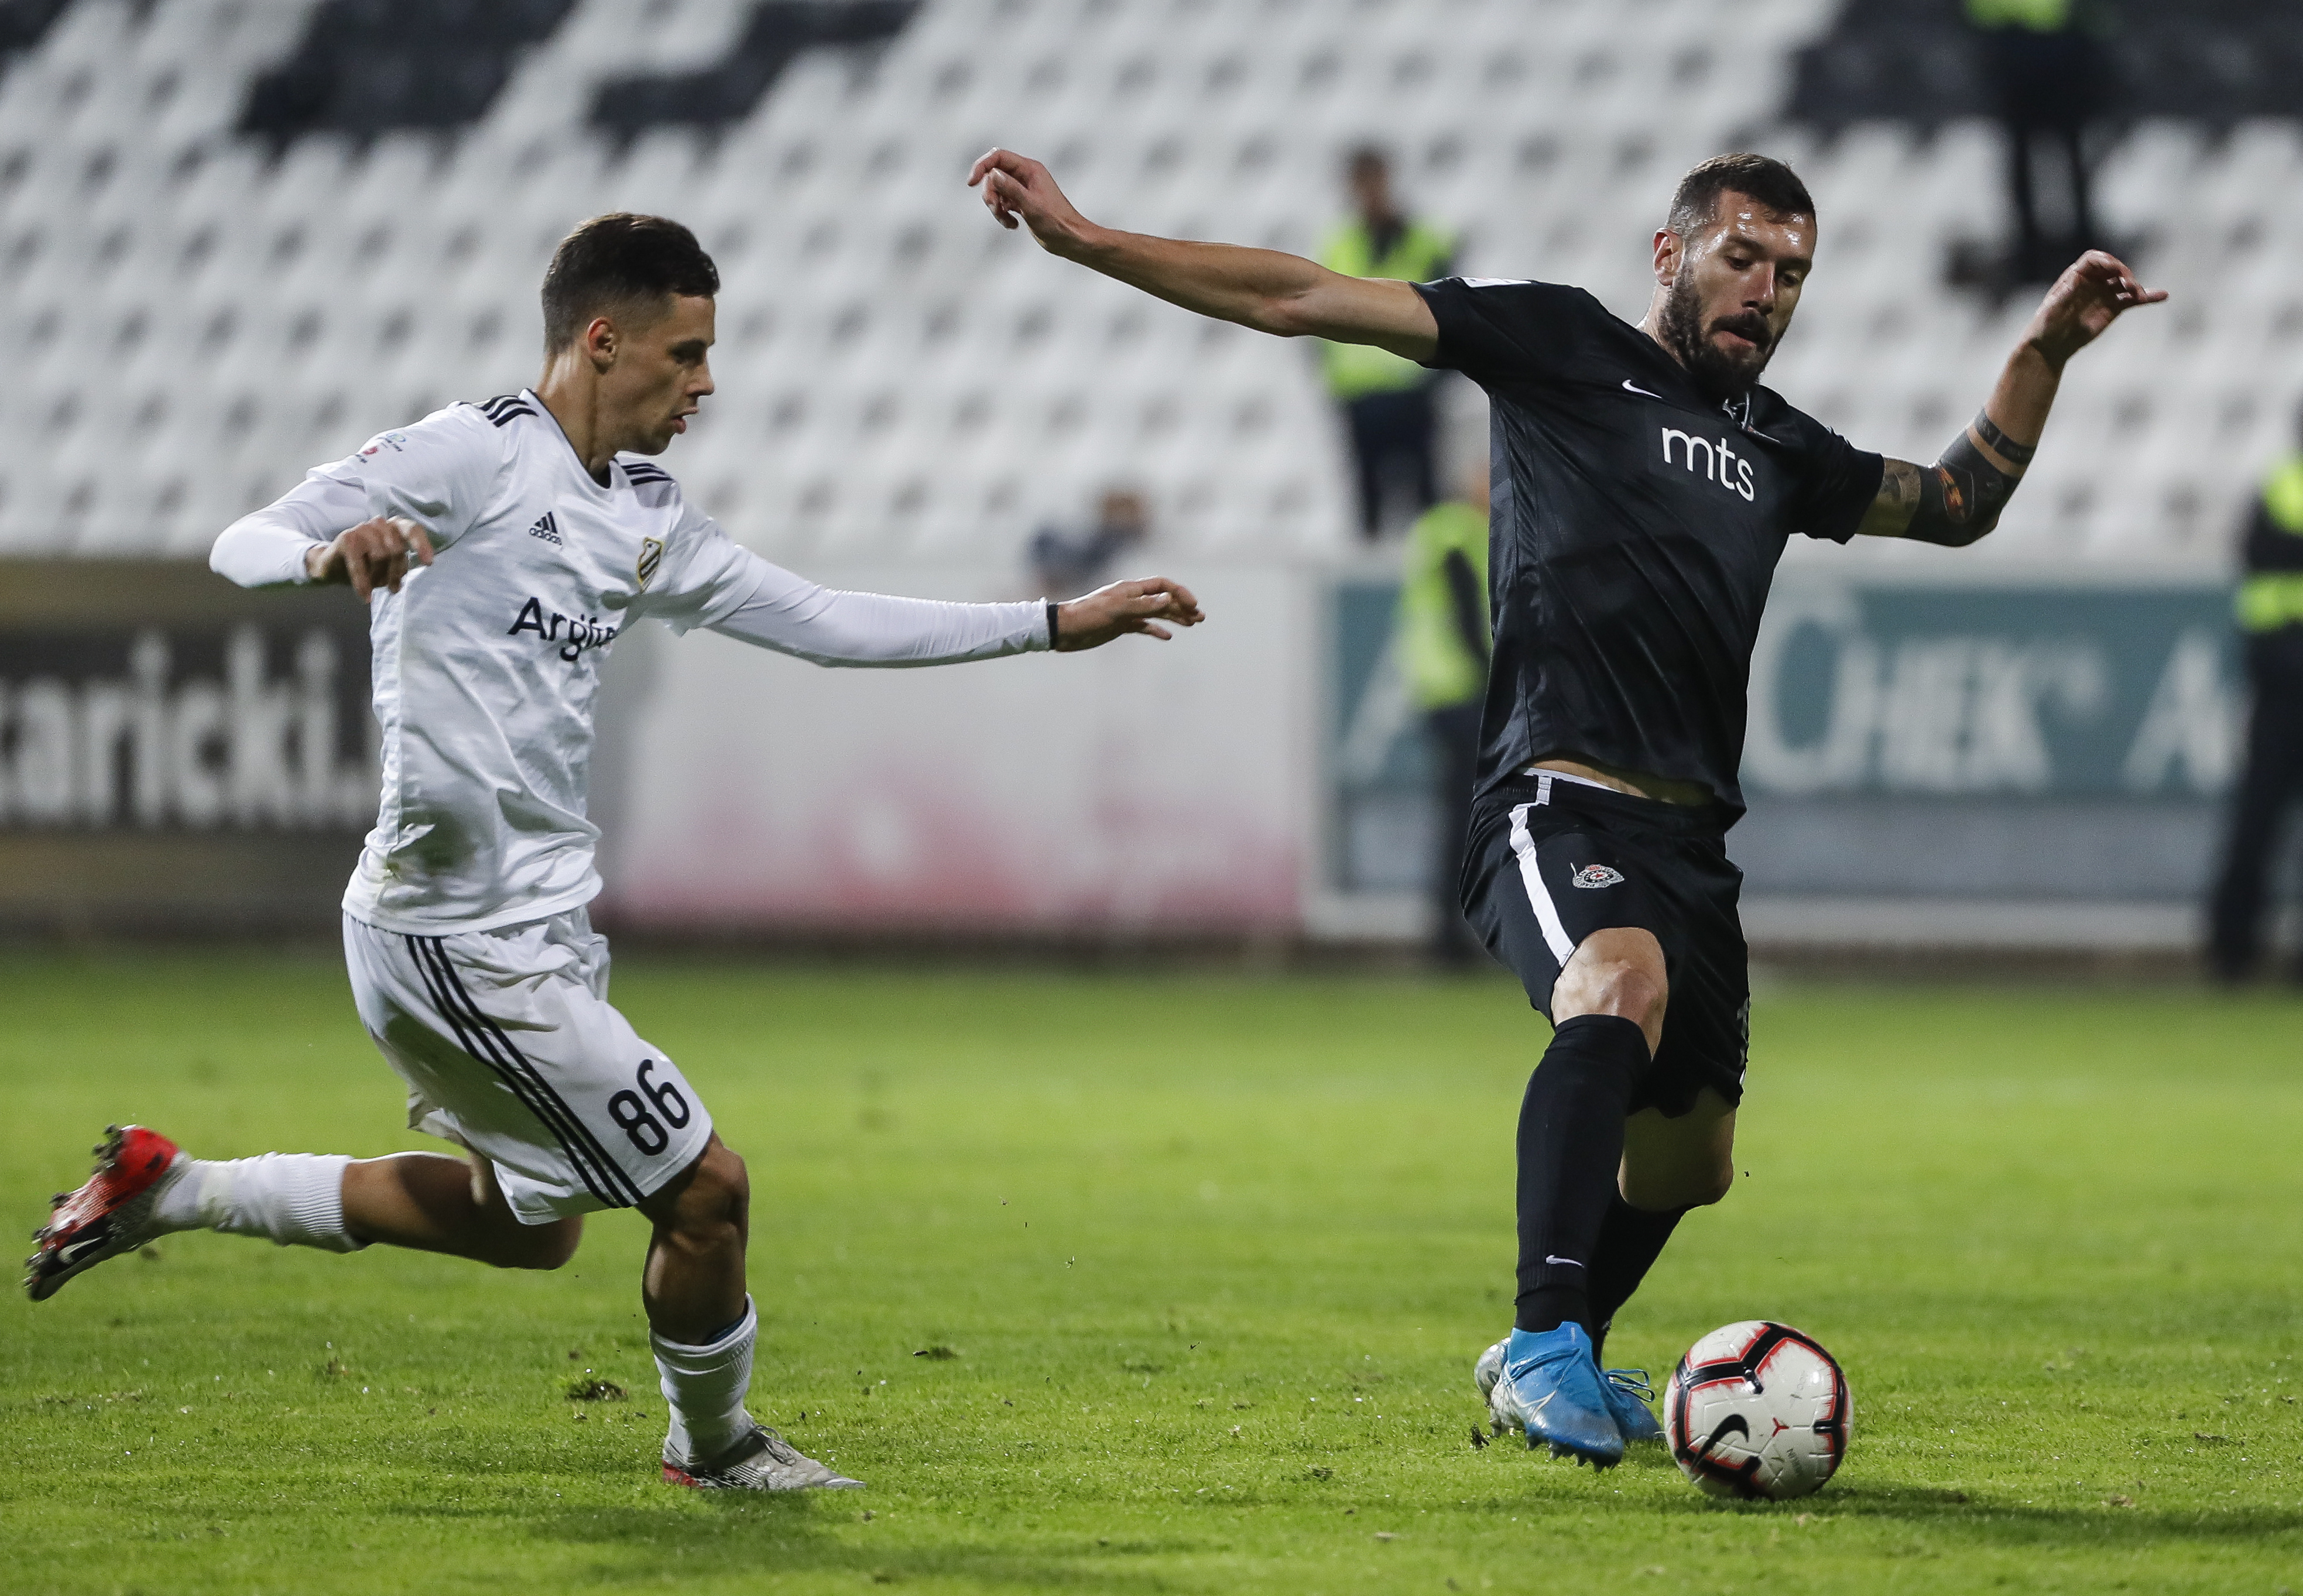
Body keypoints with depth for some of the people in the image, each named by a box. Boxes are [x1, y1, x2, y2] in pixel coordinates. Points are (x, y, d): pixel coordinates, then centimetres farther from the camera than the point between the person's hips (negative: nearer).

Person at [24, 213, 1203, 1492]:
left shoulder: (645, 514, 13)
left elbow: (822, 622, 17)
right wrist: (328, 555, -40)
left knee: (530, 1223, 22)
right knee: (706, 1189, -4)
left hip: (544, 922, 10)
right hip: (463, 939, -10)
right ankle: (717, 1445, 22)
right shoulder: (475, 453, -12)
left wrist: (1057, 624, 15)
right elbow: (243, 546, -15)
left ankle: (170, 1192, 27)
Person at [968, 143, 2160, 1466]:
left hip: (1693, 835, 7)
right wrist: (1084, 241, -5)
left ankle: (1551, 1360, 42)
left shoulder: (1779, 449, 21)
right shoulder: (1562, 347, 5)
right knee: (1623, 979, -37)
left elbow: (1956, 504, 36)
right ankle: (1547, 1344, -42)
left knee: (1689, 1163, 15)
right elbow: (1302, 300, 0)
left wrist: (2045, 353, 24)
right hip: (1559, 800, -7)